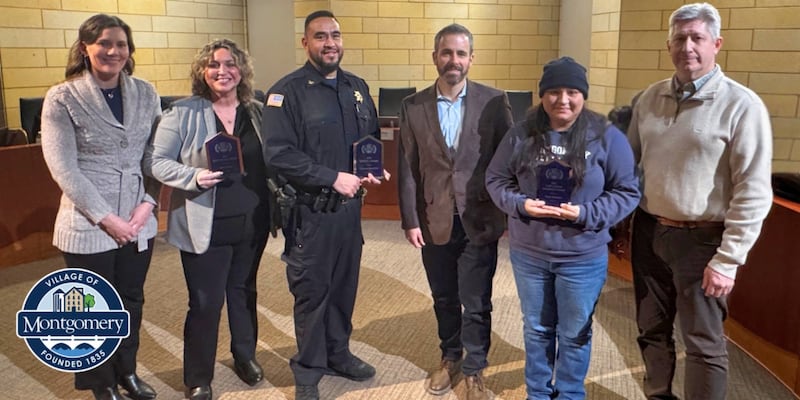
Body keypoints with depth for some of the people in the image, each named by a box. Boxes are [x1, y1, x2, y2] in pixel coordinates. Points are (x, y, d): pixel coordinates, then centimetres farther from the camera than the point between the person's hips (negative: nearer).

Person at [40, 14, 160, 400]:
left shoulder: (145, 93, 4)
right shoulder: (62, 98, -8)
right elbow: (63, 168, -12)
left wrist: (147, 203, -8)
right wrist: (106, 217, -16)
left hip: (138, 222, 4)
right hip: (88, 225, -4)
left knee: (131, 301, 18)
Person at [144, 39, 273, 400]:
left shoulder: (257, 112, 4)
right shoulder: (182, 112, -7)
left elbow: (269, 163, 9)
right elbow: (155, 161, -7)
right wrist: (194, 177, -23)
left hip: (251, 223, 4)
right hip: (205, 226, -4)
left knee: (244, 292, 20)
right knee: (205, 302, 3)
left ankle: (245, 355, 41)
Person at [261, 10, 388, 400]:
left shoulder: (357, 87, 10)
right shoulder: (287, 91, -10)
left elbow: (373, 137, 18)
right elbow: (278, 153, -19)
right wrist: (333, 177, -21)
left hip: (350, 206, 6)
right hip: (310, 210, -5)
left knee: (345, 284, 15)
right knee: (311, 290, 6)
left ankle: (338, 354, 35)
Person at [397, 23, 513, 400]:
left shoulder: (494, 101, -4)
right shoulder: (413, 106, 0)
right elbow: (407, 168, 1)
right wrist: (410, 220, -2)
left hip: (479, 220, -2)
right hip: (434, 220, 2)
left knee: (476, 303, 8)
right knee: (444, 299, 18)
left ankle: (474, 370, 28)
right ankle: (449, 357, 40)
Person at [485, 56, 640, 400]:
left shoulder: (607, 137, -8)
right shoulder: (522, 135, -3)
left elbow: (628, 191, -5)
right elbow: (496, 179, 4)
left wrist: (587, 214, -20)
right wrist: (520, 204, -16)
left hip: (583, 257, -1)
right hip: (528, 253, 2)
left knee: (574, 333, 14)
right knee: (536, 328, 19)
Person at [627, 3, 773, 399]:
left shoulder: (742, 106, -11)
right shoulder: (650, 98, 5)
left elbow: (753, 193, -14)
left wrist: (727, 260, -15)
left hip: (701, 240, -5)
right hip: (648, 231, 5)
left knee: (703, 343, 8)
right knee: (651, 329, 19)